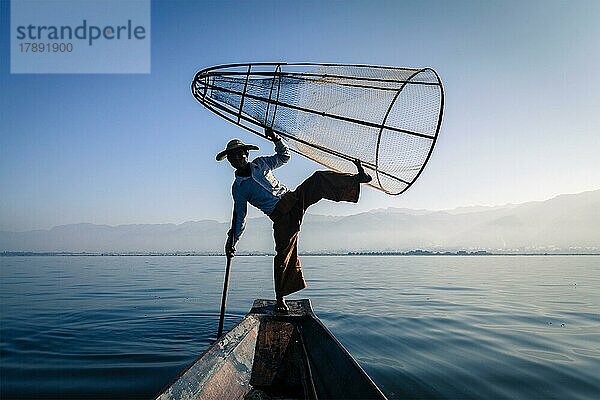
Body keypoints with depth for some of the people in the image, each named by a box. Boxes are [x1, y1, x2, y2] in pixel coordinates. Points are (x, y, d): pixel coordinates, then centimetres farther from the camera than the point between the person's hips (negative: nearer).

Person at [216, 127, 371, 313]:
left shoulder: (260, 163, 12)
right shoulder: (238, 188, 5)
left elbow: (284, 156, 21)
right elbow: (239, 217, 7)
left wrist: (276, 139, 4)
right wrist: (231, 241, 2)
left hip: (292, 198, 4)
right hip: (280, 215, -3)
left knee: (318, 179, -18)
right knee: (284, 253, -11)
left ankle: (357, 178, -15)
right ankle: (280, 298, 1)